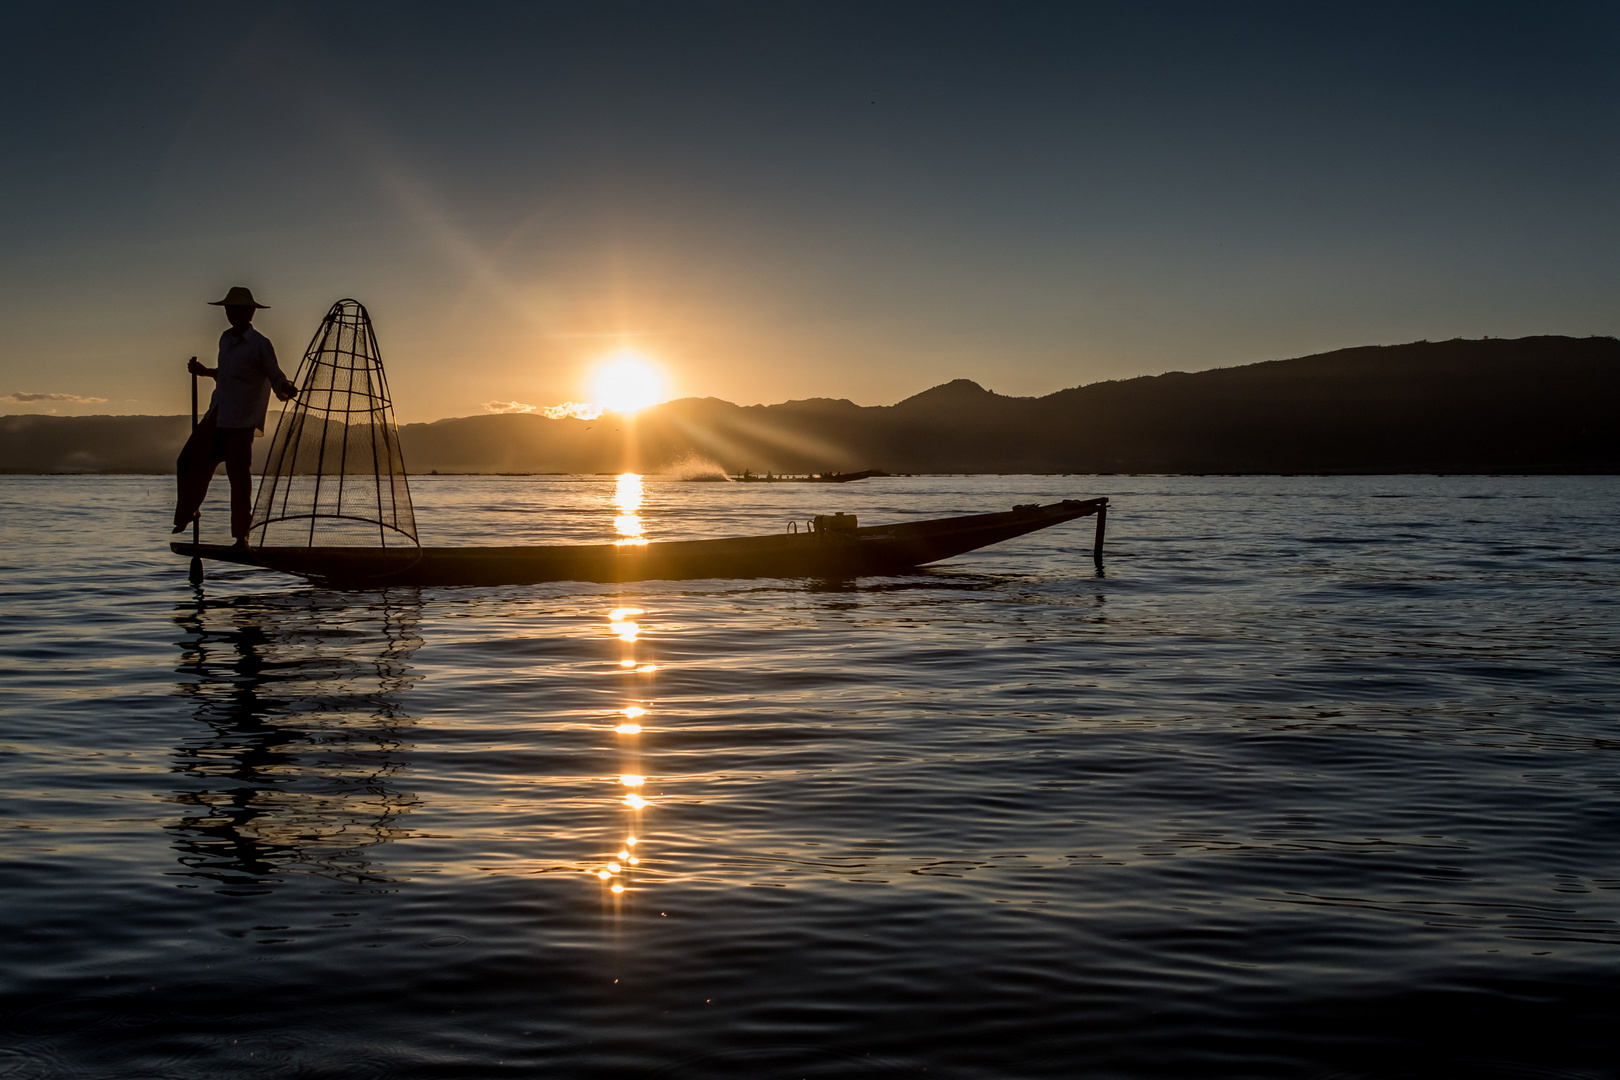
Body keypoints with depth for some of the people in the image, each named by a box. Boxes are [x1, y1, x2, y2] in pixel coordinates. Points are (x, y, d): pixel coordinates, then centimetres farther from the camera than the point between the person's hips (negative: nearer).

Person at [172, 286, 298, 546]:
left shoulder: (260, 344, -7)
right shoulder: (225, 339, 15)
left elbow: (276, 377, -11)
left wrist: (288, 389, -30)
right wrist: (203, 371, 26)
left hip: (241, 420, -7)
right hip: (216, 416, 7)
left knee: (239, 476, -5)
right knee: (189, 462, 7)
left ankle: (242, 535, 1)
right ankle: (187, 513, 28)